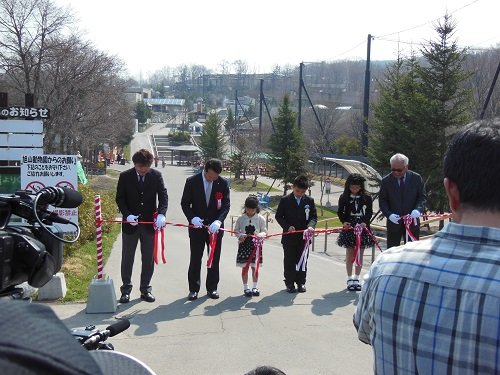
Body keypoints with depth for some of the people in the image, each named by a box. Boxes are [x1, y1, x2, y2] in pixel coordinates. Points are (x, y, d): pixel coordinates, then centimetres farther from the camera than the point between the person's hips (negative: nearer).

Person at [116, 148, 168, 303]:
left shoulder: (156, 176, -3)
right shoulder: (125, 176, -5)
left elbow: (163, 196, -9)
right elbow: (120, 198, -3)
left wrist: (161, 214, -26)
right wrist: (127, 215, -19)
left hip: (150, 223, 1)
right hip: (130, 223, -1)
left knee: (148, 259, 8)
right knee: (127, 259, 7)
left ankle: (145, 289, 19)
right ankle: (126, 289, 17)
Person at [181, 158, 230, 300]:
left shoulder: (223, 183, -4)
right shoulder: (192, 181, -6)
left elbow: (226, 205, -6)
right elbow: (185, 203, -3)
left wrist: (218, 221, -23)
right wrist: (192, 218, -20)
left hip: (215, 226, 1)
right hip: (197, 226, -1)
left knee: (214, 259, 9)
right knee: (195, 259, 3)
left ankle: (212, 288, 20)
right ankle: (193, 289, 12)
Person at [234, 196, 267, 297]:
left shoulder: (260, 219, 0)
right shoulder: (241, 219, 0)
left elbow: (264, 231, 4)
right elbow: (236, 230, 7)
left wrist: (260, 235, -18)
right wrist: (240, 236, -13)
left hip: (256, 244, 0)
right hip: (244, 244, 0)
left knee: (255, 267, 8)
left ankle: (255, 287, 20)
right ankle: (246, 287, 13)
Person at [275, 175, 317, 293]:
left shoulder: (309, 201, 2)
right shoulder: (285, 200, -3)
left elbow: (314, 217, 3)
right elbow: (278, 216, -2)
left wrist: (310, 226, -18)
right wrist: (287, 227, -16)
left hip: (304, 236, 2)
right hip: (289, 237, -1)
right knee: (289, 260, 6)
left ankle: (301, 282, 21)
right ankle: (289, 283, 15)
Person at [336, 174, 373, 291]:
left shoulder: (366, 198, 0)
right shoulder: (344, 197, 0)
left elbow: (370, 212, 1)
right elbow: (340, 212, 4)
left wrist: (365, 222, -15)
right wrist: (344, 222, -13)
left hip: (362, 227, 1)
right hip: (349, 227, -1)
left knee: (360, 254, 6)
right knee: (349, 253, 2)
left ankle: (356, 278, 15)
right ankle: (349, 279, 10)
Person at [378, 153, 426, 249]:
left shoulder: (416, 178, -1)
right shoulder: (386, 181, -1)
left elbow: (423, 196, 3)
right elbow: (382, 201, 1)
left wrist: (418, 209, -17)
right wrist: (389, 214, -16)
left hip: (412, 221, 0)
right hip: (394, 222, 0)